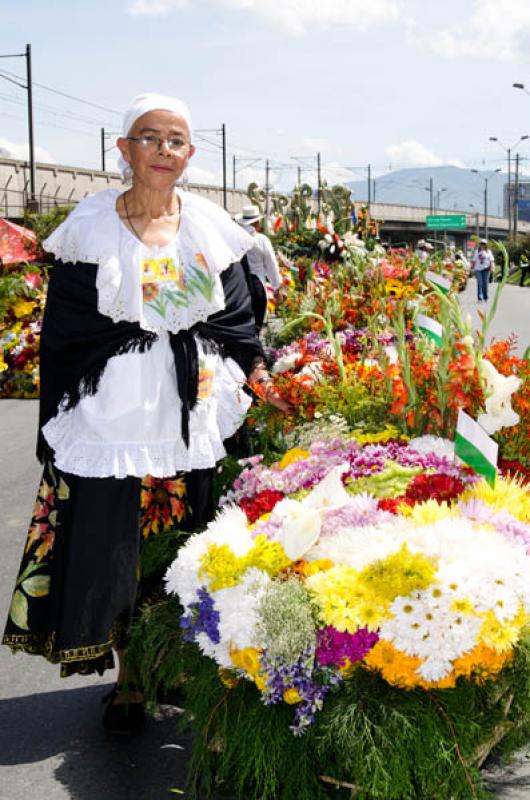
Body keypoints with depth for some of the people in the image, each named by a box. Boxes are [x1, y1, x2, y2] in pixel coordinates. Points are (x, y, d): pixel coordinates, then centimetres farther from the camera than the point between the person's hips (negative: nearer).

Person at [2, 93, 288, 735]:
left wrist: (256, 370, -3)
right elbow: (63, 337, -1)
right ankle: (128, 677, 20)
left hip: (197, 410, 3)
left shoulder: (211, 226, 7)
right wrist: (57, 431, -3)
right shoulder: (91, 227, -2)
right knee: (113, 547, 2)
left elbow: (235, 315, 13)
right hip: (115, 410, -2)